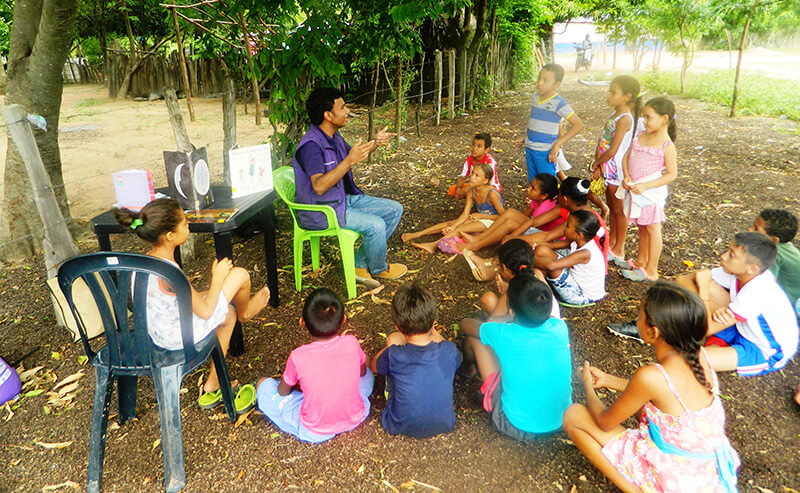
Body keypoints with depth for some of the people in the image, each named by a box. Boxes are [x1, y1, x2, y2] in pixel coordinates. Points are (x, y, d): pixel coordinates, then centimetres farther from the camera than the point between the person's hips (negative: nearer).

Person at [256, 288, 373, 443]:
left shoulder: (298, 357, -23)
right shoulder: (351, 343, -17)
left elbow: (283, 391, -3)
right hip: (355, 419, 2)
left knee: (264, 384, 11)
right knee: (367, 374, 29)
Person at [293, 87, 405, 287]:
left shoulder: (333, 136, 5)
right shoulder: (311, 145, -24)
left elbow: (352, 153, 25)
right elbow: (319, 186, -34)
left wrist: (374, 143, 7)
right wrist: (349, 161, -39)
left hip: (343, 198, 10)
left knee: (394, 209, 5)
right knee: (375, 225, -26)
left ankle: (359, 264, 6)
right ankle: (378, 269, 6)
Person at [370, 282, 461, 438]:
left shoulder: (394, 355, -25)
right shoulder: (449, 350, -20)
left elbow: (374, 366, 1)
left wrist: (392, 345, 12)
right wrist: (438, 337, 17)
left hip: (401, 427, -2)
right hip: (444, 424, 2)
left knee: (393, 339, 0)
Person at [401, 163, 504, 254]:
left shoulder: (491, 194, -25)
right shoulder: (471, 191, -6)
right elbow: (465, 215, -9)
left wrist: (481, 215, -18)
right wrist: (452, 227, -24)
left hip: (491, 221, -6)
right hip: (479, 217, 7)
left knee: (460, 228, -28)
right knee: (450, 223, -7)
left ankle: (434, 245, -31)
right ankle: (416, 234, -8)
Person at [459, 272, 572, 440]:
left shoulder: (502, 334, -24)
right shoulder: (559, 328, -15)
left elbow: (465, 324, -1)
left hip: (517, 428, -4)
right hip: (561, 421, 4)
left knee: (474, 339, 1)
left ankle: (467, 368, 41)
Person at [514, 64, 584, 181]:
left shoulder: (558, 103, -15)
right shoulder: (536, 97, 6)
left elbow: (578, 124, -18)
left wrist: (557, 144, -21)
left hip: (545, 153, -7)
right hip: (530, 149, 7)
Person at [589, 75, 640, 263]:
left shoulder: (624, 119, -21)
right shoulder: (614, 115, 7)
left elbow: (612, 150, -24)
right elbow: (601, 143, 7)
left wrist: (594, 164, -11)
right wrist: (597, 165, -4)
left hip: (616, 170, -9)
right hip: (607, 169, 9)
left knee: (619, 210, 4)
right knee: (611, 207, 20)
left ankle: (619, 249, 16)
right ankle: (611, 241, 36)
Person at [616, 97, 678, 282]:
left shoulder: (667, 146, -15)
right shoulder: (640, 136, 4)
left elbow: (672, 174, -15)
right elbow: (626, 157, 8)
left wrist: (645, 186, -22)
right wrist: (626, 177, -10)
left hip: (651, 192, -6)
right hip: (635, 190, 6)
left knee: (652, 229, 4)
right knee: (642, 228, 20)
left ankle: (651, 271, 13)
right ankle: (640, 261, 36)